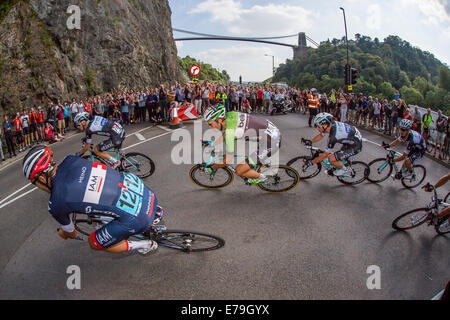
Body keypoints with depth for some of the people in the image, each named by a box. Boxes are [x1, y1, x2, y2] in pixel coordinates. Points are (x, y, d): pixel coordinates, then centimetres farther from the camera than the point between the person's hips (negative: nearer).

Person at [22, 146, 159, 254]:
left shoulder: (56, 204, -10)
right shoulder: (70, 160, 4)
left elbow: (71, 233, 13)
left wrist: (63, 234, 36)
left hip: (136, 218, -6)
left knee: (94, 243, 17)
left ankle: (145, 245, 19)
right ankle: (155, 211, 41)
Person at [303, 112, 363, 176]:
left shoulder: (333, 136, -32)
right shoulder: (332, 124, -8)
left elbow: (325, 155, -23)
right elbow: (320, 135, 11)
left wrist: (311, 162, -16)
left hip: (355, 147, -9)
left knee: (331, 158, -14)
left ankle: (344, 169, 8)